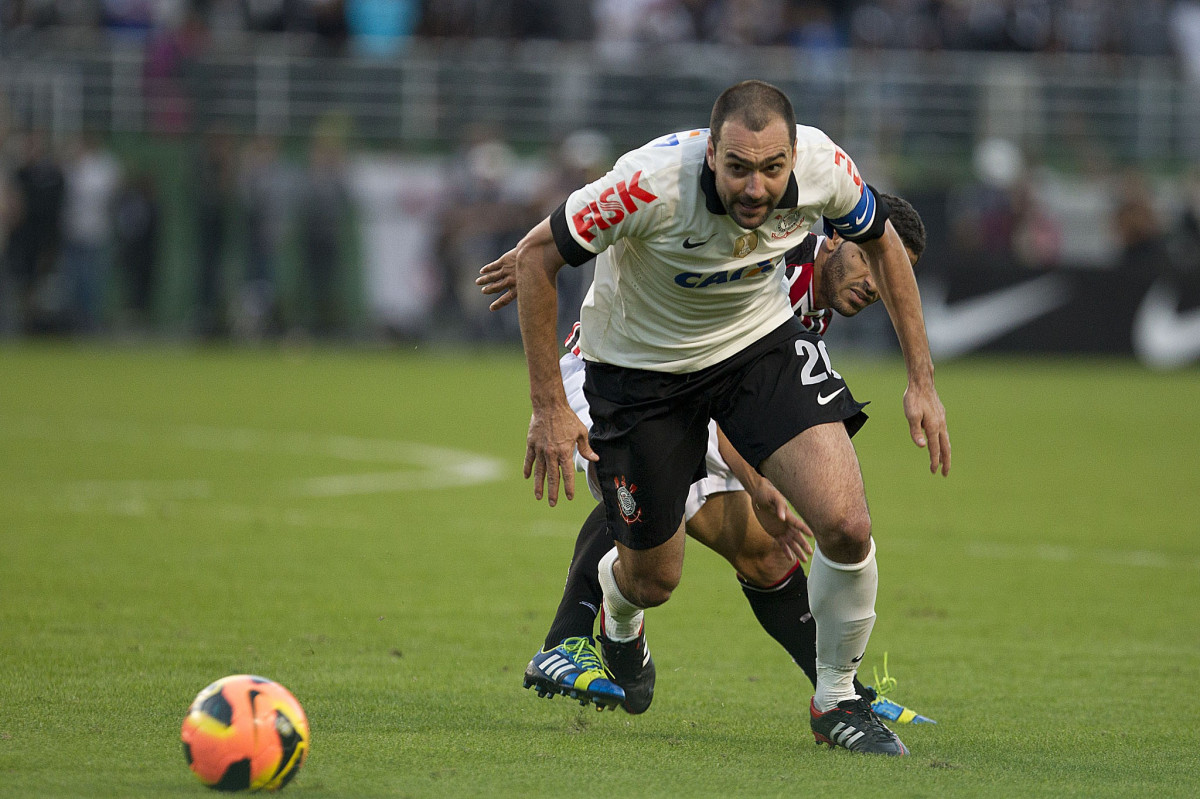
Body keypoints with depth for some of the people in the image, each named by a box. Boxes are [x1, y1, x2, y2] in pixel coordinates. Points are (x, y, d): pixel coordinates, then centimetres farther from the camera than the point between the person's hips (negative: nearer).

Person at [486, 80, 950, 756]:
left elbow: (882, 243, -1)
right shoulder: (652, 182, -36)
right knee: (653, 579, 8)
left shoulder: (822, 166, -24)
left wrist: (921, 382, -2)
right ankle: (617, 607, 49)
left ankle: (837, 700, 7)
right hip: (640, 363, -2)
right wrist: (549, 408, -21)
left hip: (763, 340, 2)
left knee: (847, 525, -17)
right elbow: (537, 255, -22)